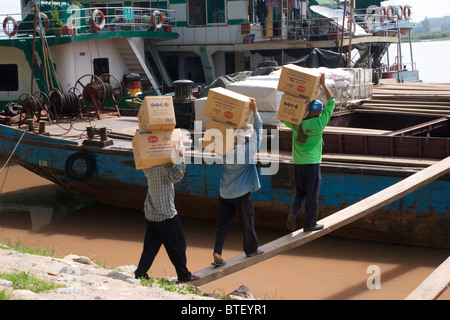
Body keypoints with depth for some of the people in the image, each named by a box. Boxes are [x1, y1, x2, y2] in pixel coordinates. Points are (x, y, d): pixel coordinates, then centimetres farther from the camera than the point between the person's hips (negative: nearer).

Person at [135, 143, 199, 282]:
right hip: (166, 213, -7)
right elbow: (174, 177, -29)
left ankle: (140, 274, 8)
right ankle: (183, 275, 19)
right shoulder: (163, 161, -20)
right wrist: (179, 158, -32)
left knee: (150, 246, 12)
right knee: (177, 245, 8)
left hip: (151, 212, 7)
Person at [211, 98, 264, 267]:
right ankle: (251, 249, 31)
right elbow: (258, 129, -6)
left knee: (222, 223, 8)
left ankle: (217, 252, -3)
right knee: (247, 221, 14)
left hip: (225, 193, 4)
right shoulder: (248, 149, -15)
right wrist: (255, 110, -1)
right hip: (242, 193, -3)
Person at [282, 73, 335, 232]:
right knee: (312, 195, 8)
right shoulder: (318, 123, -11)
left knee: (300, 192, 18)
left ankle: (293, 212, -6)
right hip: (312, 163, -4)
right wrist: (323, 84, 0)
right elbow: (331, 102, -5)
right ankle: (310, 223, 16)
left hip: (297, 163, 4)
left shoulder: (295, 123, 0)